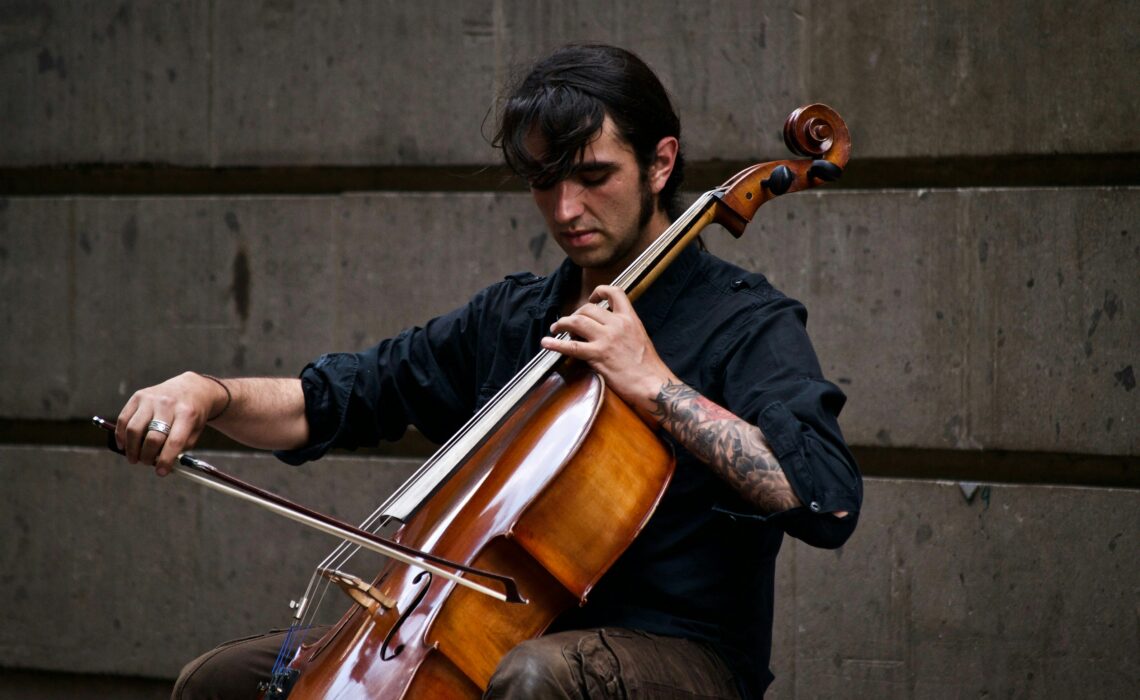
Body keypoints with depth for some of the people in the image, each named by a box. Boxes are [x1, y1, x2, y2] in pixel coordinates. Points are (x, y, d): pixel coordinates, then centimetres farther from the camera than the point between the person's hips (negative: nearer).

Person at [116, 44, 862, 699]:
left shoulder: (744, 321, -5)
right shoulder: (512, 316, 15)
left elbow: (828, 501, -22)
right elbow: (331, 401, 14)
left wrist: (654, 382, -22)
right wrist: (208, 393, -7)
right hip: (505, 637, 7)